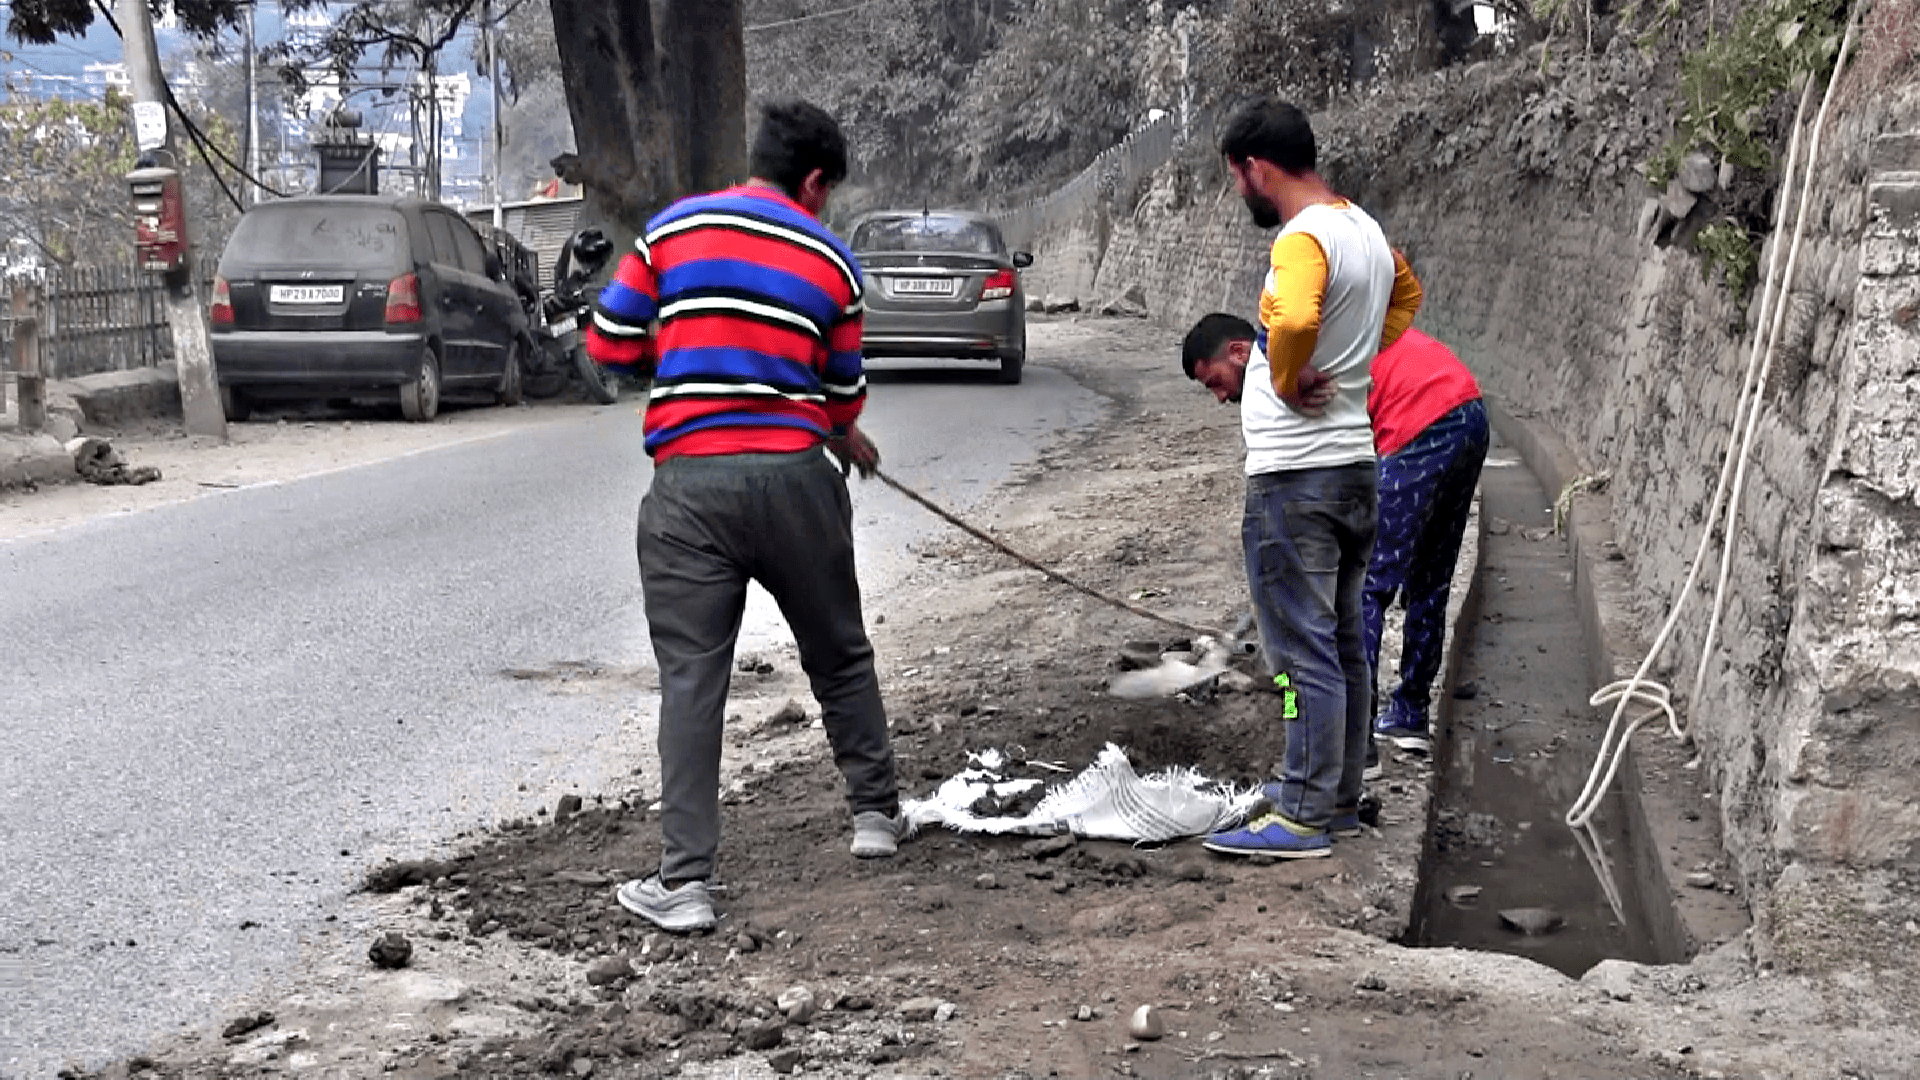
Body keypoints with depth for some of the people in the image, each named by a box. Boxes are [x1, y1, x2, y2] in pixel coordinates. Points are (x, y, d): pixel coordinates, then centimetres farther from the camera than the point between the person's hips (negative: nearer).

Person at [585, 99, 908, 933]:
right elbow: (844, 396, 11)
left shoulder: (674, 228, 5)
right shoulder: (830, 259, 6)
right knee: (838, 654, 20)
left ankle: (685, 881, -4)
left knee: (691, 679, -1)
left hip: (691, 481, -1)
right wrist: (845, 440, 34)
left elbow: (609, 341, 6)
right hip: (796, 478, 1)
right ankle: (876, 811, 34)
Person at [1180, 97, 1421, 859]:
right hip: (1353, 462, 10)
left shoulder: (1303, 239, -18)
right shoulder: (1364, 228, 12)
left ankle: (1304, 818, 1)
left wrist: (1284, 380, -19)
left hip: (1293, 475, -10)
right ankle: (1338, 797, 26)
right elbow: (1405, 294, 32)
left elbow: (1294, 318, -39)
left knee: (1303, 651, -4)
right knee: (1343, 644, 16)